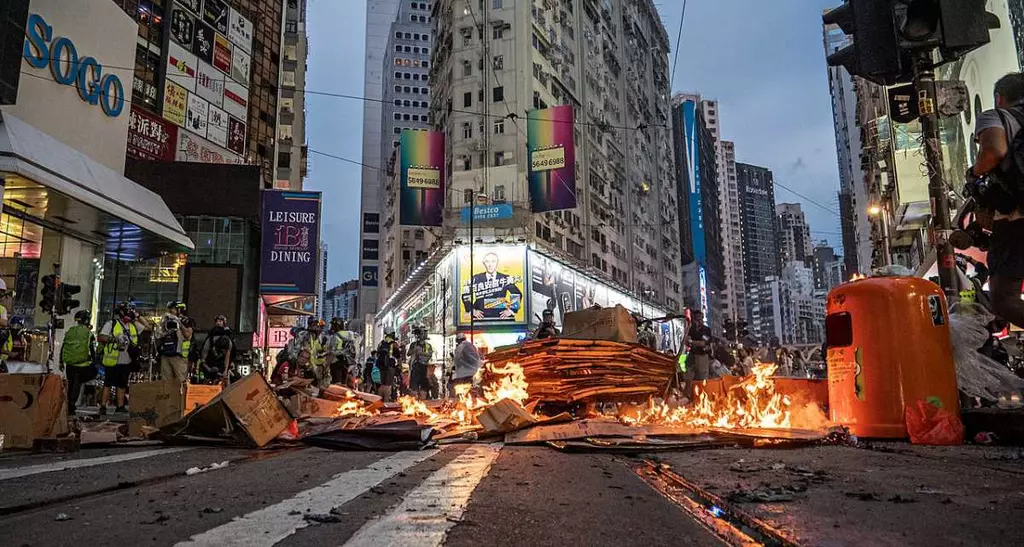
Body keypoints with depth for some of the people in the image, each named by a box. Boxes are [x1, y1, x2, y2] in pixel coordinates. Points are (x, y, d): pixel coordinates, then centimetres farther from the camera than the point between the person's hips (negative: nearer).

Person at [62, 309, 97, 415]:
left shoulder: (69, 331, 7)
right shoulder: (89, 333, -7)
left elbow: (62, 348, 12)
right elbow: (92, 350, -7)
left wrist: (61, 362, 20)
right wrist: (94, 363, 2)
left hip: (69, 363, 5)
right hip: (82, 364, -5)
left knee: (70, 384, 16)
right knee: (77, 385, 5)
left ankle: (69, 406, 24)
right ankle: (72, 404, -3)